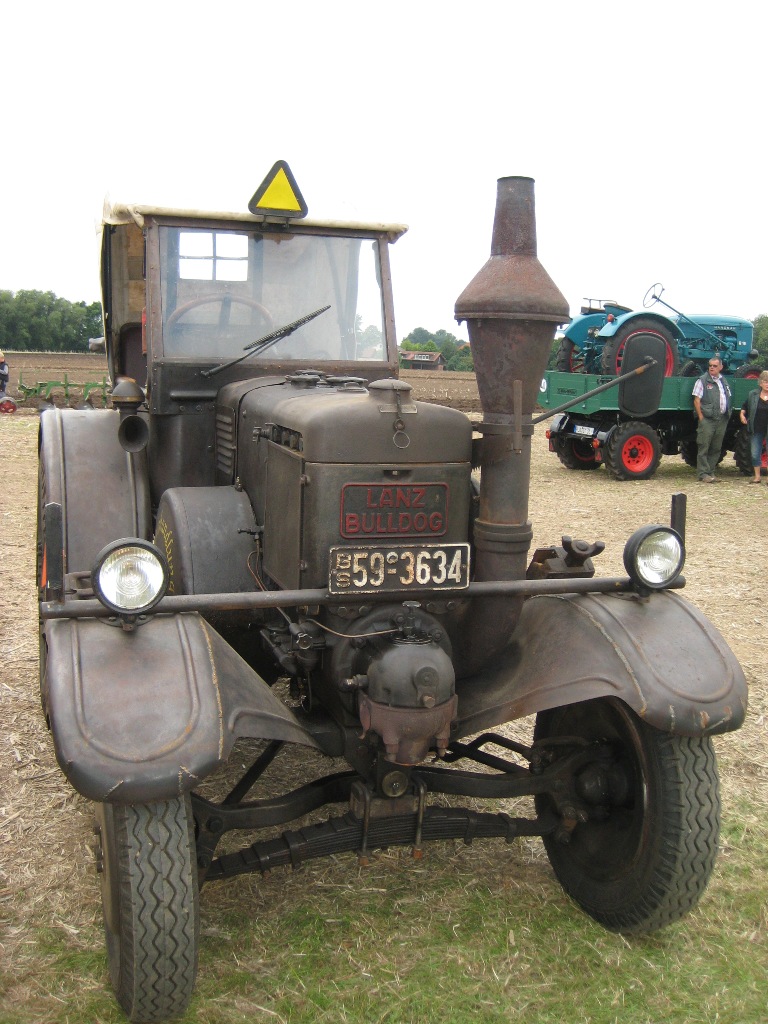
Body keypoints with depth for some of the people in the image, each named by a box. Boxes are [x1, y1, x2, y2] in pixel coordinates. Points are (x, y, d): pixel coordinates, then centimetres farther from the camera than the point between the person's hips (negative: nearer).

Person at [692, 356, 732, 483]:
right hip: (707, 419, -6)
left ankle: (711, 472, 16)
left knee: (716, 448, 9)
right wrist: (701, 417, -13)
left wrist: (727, 415, 11)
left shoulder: (724, 381, 17)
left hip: (722, 419, 6)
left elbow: (728, 399, 22)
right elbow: (697, 400, -7)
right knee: (704, 447, -6)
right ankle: (703, 474, -4)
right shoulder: (702, 380, -2)